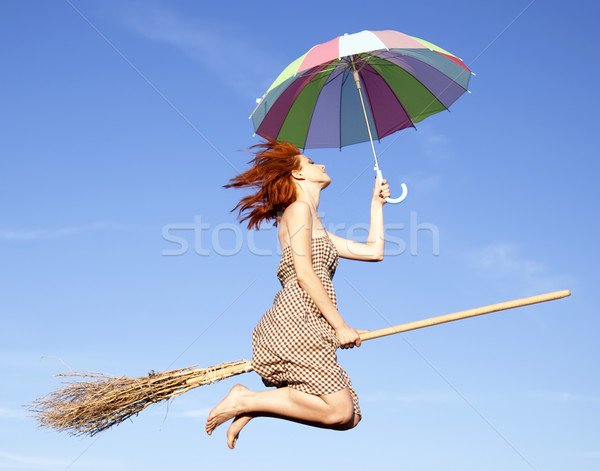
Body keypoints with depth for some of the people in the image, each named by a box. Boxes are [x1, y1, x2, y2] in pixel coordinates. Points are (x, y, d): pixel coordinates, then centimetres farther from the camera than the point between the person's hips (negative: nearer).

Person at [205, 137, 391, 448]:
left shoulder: (320, 232, 28)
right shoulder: (298, 208, 1)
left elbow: (373, 251, 28)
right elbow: (304, 275, -9)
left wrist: (376, 203, 33)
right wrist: (340, 326, -10)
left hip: (308, 330, 9)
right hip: (296, 321, -9)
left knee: (350, 415, 1)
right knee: (340, 411, -14)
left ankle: (251, 407, -1)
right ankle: (247, 401, -8)